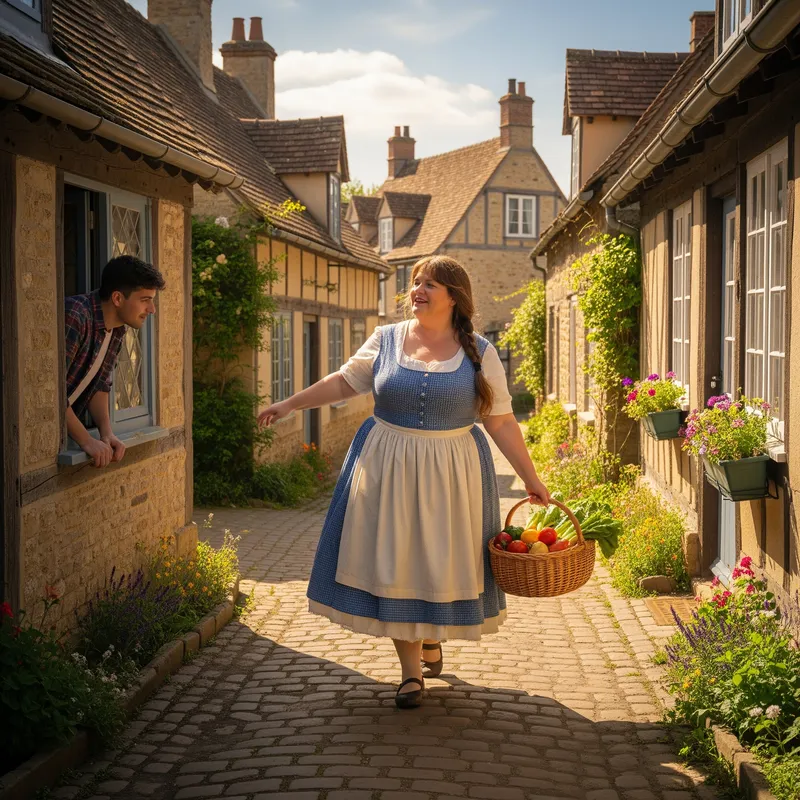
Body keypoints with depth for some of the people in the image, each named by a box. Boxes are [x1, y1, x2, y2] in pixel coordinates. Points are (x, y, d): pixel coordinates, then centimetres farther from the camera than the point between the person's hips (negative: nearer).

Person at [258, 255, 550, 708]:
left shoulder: (479, 353, -2)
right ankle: (411, 671, 12)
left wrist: (531, 479, -2)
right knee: (395, 564, 2)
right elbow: (345, 382, 11)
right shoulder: (386, 340, 2)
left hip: (449, 476, -1)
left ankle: (432, 639, 35)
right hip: (388, 470, 1)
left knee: (440, 562, 5)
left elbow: (501, 422, -1)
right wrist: (291, 405, 8)